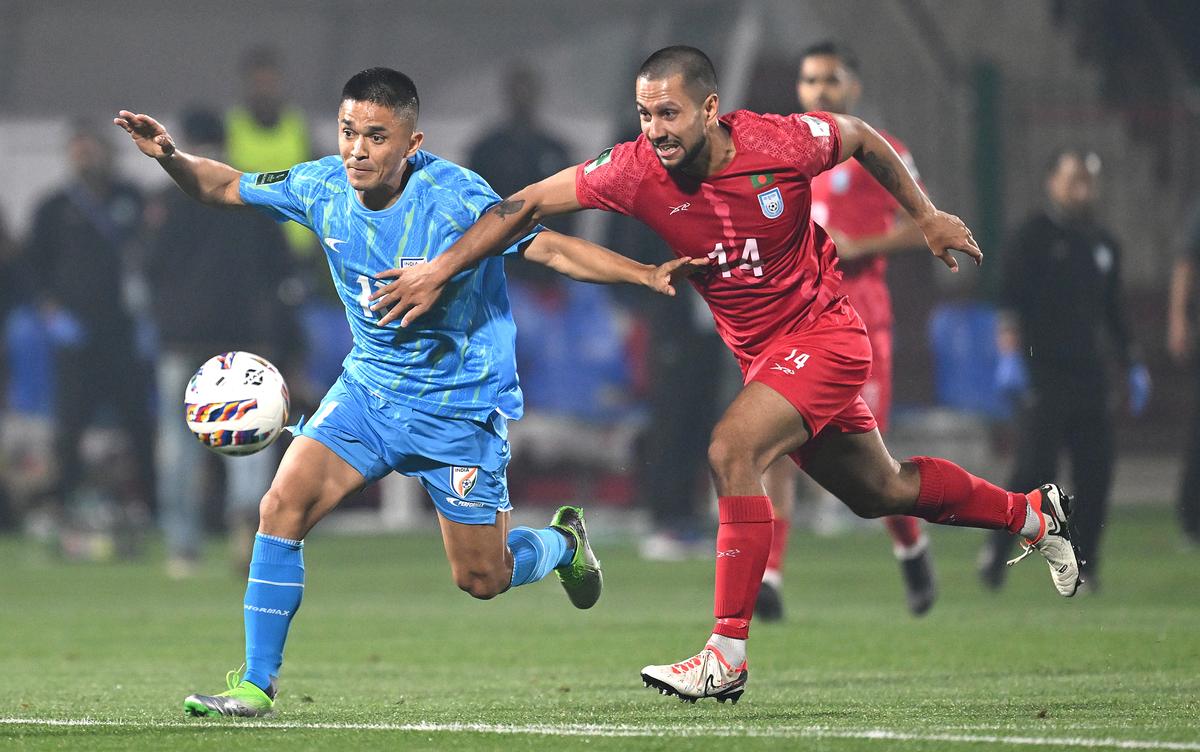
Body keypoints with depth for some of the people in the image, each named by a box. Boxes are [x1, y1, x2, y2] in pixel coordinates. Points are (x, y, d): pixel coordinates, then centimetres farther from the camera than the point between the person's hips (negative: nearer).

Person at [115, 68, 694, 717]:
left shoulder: (456, 197, -22)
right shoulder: (323, 188, -9)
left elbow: (549, 247, -19)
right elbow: (225, 187, 4)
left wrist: (648, 274, -29)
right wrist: (170, 158, -16)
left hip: (460, 406, -4)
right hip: (368, 388, 4)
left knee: (481, 578, 3)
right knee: (283, 507, -15)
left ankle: (563, 542, 39)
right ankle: (255, 685, -6)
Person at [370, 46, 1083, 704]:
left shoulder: (783, 142, -22)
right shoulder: (638, 170, -15)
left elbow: (863, 138, 0)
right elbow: (527, 205, -10)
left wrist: (927, 215, 7)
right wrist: (440, 271, -14)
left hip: (822, 332, -5)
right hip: (762, 351, 5)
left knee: (732, 451, -25)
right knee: (880, 491, 18)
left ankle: (728, 657, -22)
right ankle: (1034, 514, 43)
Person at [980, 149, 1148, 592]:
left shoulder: (1103, 244, 18)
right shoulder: (1032, 237, -1)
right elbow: (1011, 301, -9)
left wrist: (1132, 367, 20)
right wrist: (1010, 355, -20)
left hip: (1090, 373, 5)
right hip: (1042, 370, -5)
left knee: (1096, 470, -2)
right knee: (1034, 467, -12)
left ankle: (1084, 564, 6)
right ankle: (996, 549, 3)